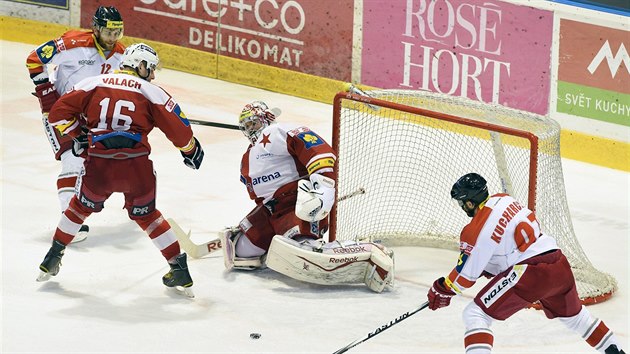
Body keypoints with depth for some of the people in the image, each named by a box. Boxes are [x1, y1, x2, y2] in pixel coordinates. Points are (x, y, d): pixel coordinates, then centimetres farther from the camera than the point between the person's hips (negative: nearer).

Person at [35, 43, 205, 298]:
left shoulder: (93, 84, 12)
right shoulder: (151, 92, 7)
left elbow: (60, 112, 6)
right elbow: (177, 126, 3)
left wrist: (77, 135, 21)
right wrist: (191, 149, 21)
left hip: (98, 165, 1)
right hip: (136, 165, 0)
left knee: (81, 206, 28)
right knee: (146, 215, 22)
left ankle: (52, 259, 32)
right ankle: (180, 269, 20)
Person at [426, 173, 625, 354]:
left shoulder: (477, 231, -9)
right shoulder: (504, 200, 13)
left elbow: (468, 273, -2)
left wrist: (443, 289, 13)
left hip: (529, 274, -8)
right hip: (560, 266, 8)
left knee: (474, 315, -5)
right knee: (572, 314, 36)